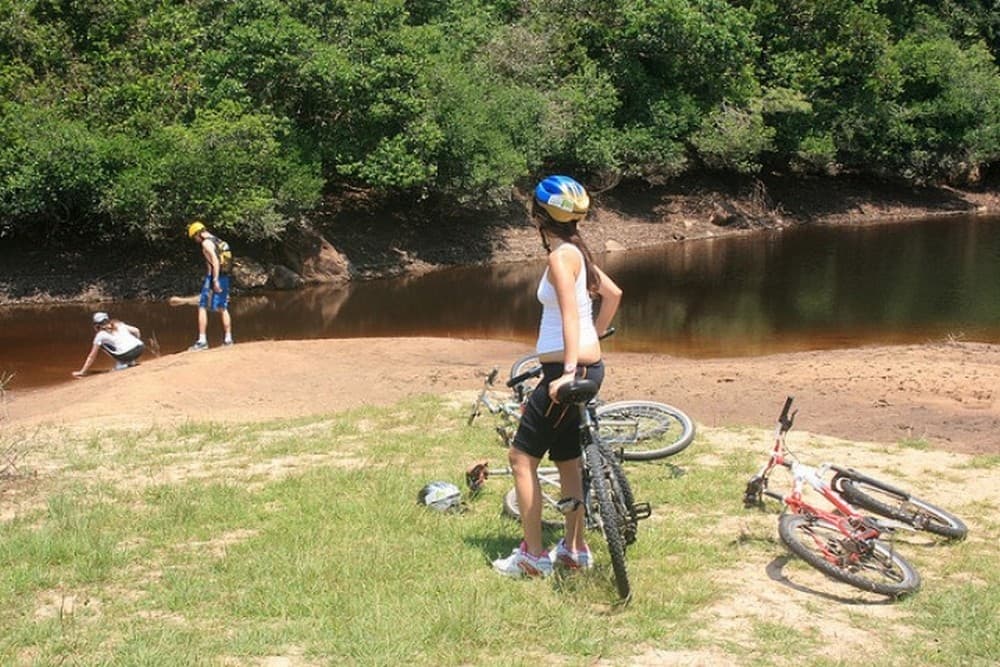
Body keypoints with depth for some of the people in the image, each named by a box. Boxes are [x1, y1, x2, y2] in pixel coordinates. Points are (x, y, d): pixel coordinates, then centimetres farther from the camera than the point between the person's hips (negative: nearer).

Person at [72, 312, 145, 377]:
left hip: (126, 355, -5)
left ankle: (123, 364, 4)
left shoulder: (100, 335, 12)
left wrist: (82, 372, 21)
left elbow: (92, 356, 14)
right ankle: (131, 361, 17)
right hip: (141, 348, 5)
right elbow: (136, 331, 17)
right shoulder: (119, 324, 22)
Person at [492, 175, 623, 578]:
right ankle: (574, 549, 25)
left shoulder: (560, 256, -15)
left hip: (566, 370, -10)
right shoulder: (577, 251, 11)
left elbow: (570, 314, -25)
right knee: (567, 459, 17)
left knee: (521, 456, 0)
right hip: (588, 365, 10)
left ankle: (533, 556, 4)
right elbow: (613, 294, 20)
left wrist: (569, 371, -31)